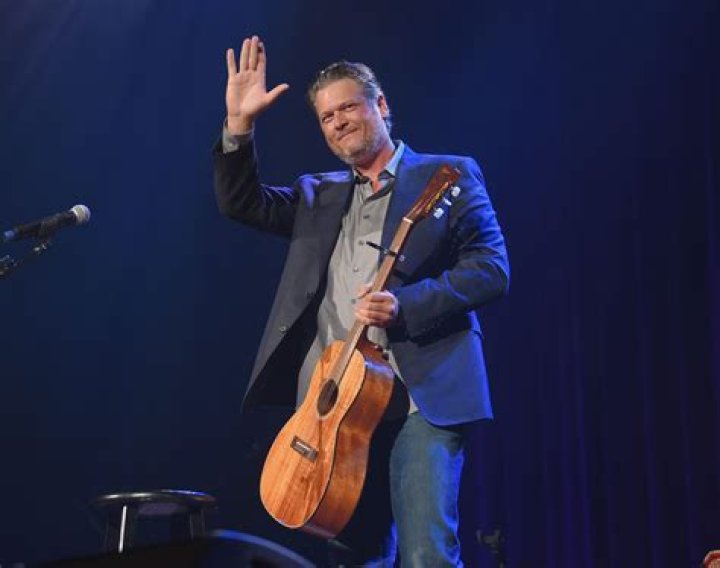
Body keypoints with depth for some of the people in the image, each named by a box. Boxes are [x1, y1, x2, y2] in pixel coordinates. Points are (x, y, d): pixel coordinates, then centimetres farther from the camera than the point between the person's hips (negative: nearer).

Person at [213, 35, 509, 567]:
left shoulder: (448, 176, 6)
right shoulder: (318, 194, 22)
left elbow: (492, 270, -3)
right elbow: (241, 202, 12)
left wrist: (405, 305, -16)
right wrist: (240, 123, 0)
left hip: (420, 396, -5)